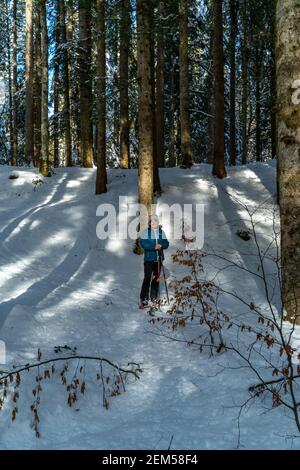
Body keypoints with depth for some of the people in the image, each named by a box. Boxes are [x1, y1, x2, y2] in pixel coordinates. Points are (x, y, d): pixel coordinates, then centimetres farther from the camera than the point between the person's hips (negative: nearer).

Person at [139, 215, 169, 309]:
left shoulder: (161, 232, 7)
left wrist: (161, 245, -17)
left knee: (156, 278, 12)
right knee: (147, 278, -10)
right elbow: (143, 244, -14)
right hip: (148, 259, -4)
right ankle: (144, 299, -8)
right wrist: (154, 246, -23)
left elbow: (166, 244, 5)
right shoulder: (146, 232, -4)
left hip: (158, 259, 4)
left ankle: (154, 297, 24)